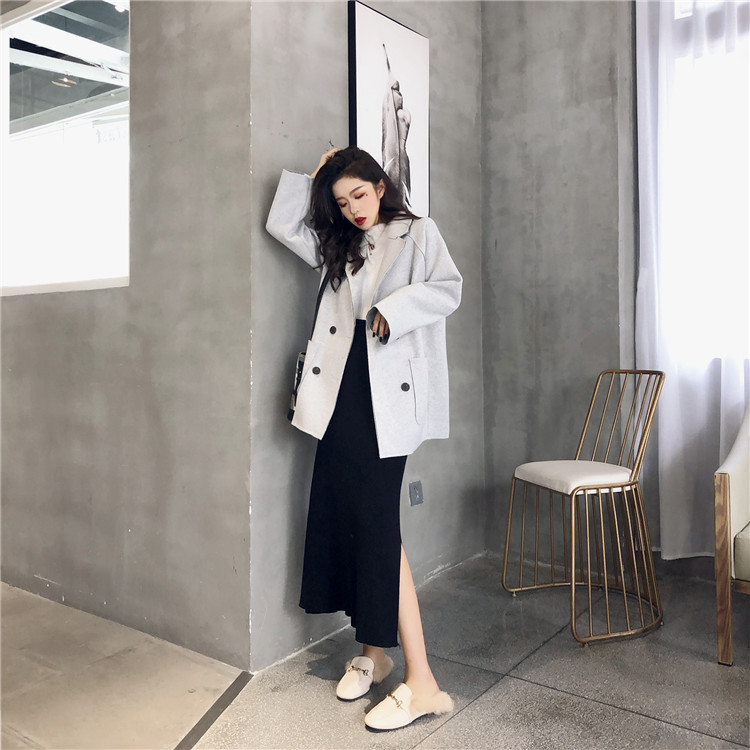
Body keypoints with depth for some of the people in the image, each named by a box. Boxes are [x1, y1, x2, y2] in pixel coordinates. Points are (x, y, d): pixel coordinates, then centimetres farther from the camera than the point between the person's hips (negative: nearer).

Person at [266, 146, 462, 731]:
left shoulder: (417, 232, 8)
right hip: (343, 394, 6)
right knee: (338, 517, 6)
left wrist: (395, 309, -18)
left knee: (377, 527, -11)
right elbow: (282, 223, 22)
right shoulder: (338, 246, 22)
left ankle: (422, 683, -4)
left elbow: (448, 289, -5)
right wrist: (315, 176, 19)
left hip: (388, 396, -6)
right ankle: (374, 652, 22)